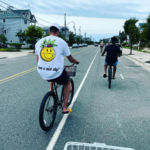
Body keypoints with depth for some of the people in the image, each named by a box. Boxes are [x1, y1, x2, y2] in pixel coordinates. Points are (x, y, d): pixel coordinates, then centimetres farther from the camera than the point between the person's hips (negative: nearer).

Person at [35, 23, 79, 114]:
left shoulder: (39, 42, 6)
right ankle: (65, 108, 25)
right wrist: (76, 62, 27)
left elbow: (38, 60, 14)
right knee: (67, 82, 26)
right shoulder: (61, 42, -5)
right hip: (56, 73, -4)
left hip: (42, 74, 5)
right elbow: (70, 59, 4)